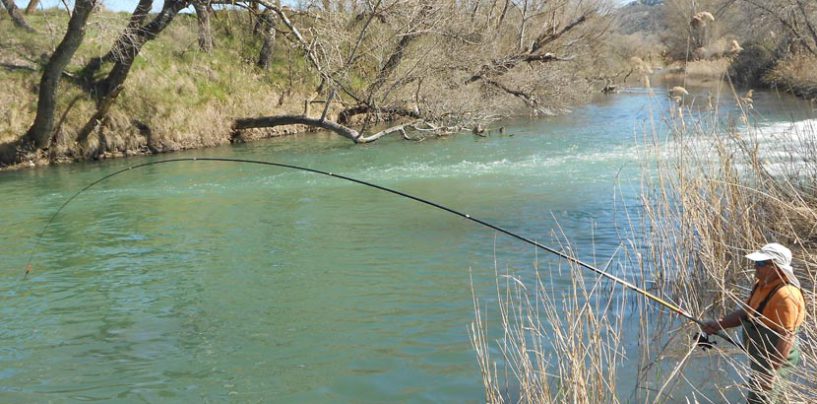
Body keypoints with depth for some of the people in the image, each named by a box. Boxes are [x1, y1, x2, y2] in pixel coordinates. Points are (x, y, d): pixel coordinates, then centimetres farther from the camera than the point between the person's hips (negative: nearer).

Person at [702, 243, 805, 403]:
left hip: (776, 359, -10)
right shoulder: (762, 284, 2)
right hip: (760, 356, 10)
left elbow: (787, 337, -28)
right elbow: (745, 312, 11)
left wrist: (772, 372, -29)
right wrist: (718, 324, -4)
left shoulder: (786, 295, -28)